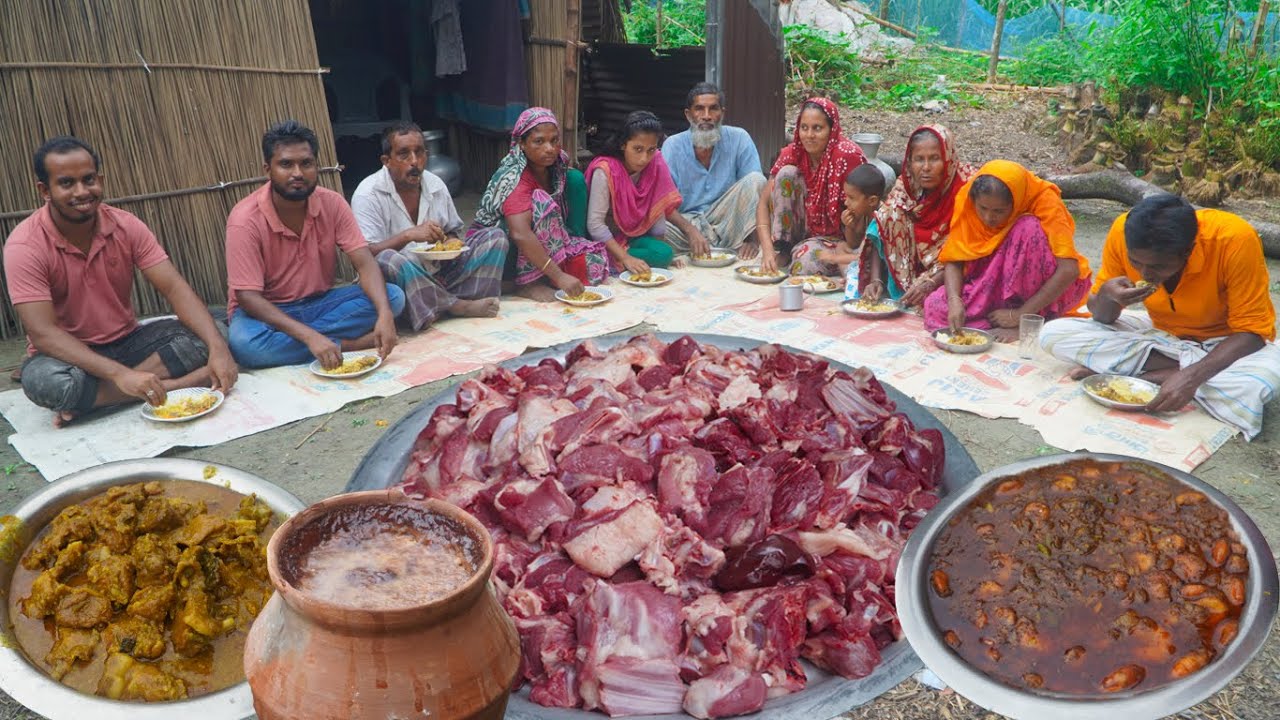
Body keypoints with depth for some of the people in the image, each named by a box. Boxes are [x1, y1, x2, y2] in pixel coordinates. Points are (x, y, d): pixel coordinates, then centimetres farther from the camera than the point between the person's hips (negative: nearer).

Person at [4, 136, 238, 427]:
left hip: (127, 342, 4)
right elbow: (42, 333, -25)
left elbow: (174, 287, -15)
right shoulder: (24, 246, -17)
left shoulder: (126, 225, -7)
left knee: (197, 338, -22)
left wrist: (218, 347, -33)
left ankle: (87, 400, -20)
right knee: (45, 381, -37)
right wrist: (120, 374, -39)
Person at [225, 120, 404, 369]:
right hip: (266, 311, -3)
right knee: (244, 342, -38)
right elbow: (248, 297, -24)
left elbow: (365, 263, -15)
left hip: (320, 302, 3)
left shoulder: (332, 203, -9)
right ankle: (346, 344, -23)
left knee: (393, 296, -18)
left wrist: (384, 315, -36)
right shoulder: (245, 220, -20)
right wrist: (310, 337, -38)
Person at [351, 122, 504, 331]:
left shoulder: (435, 185, 8)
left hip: (438, 274, 5)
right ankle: (458, 306, -24)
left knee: (496, 239, -7)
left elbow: (454, 231, 20)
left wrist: (451, 243, -5)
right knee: (385, 259, -40)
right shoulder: (368, 194, -10)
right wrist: (408, 235, -32)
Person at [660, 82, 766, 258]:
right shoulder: (672, 146, -3)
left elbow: (756, 188, -8)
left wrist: (751, 240, -22)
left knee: (755, 179, -21)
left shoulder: (739, 139, -3)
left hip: (727, 222, 1)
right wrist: (689, 230, -29)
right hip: (686, 222, -1)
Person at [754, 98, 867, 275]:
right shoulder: (793, 153, -9)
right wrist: (767, 248, -25)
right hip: (804, 227, 4)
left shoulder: (848, 155, -22)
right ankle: (780, 249, -11)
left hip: (834, 236, -4)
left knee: (804, 255, -36)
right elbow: (764, 202, -13)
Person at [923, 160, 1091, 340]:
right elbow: (954, 260, -13)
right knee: (934, 305, -20)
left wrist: (1020, 314, -30)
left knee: (1029, 228, -30)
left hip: (1046, 289, -2)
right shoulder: (967, 200, -14)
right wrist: (954, 300, -32)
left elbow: (1069, 270, -29)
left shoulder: (1044, 200, -23)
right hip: (996, 284, 3)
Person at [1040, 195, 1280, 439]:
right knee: (1053, 334, -18)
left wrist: (1192, 376, -37)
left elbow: (1251, 330, -21)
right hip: (1162, 336, 4)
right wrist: (1107, 295, -31)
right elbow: (1102, 318, -7)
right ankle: (1187, 363, -14)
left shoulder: (1235, 240, -29)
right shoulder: (1124, 232, -20)